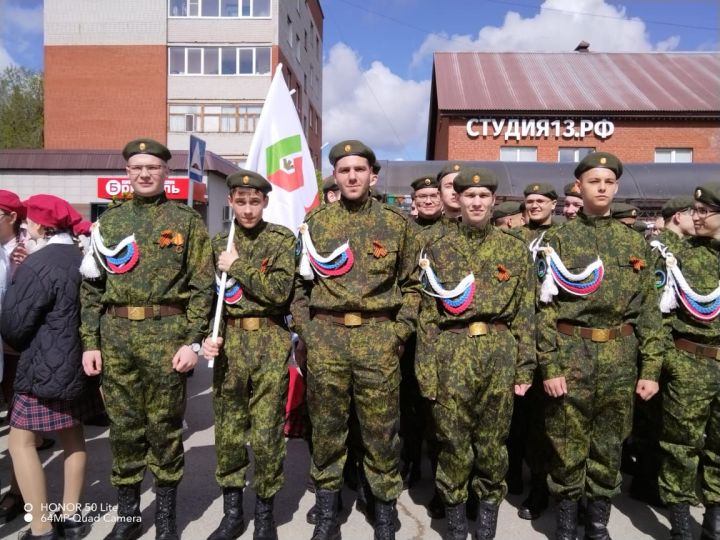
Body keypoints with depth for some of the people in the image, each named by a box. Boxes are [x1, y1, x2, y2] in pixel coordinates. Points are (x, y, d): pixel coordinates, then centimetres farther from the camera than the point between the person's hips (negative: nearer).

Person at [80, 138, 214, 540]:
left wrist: (193, 341, -10)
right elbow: (92, 287, 11)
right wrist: (90, 341, 4)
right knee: (124, 427, 11)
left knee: (164, 426, 6)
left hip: (167, 334, -3)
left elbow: (203, 286, -3)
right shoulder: (109, 221, 11)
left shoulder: (187, 220, 1)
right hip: (115, 336, 3)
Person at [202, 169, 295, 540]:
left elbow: (280, 290, -13)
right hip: (229, 343, 3)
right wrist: (206, 336, -6)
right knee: (228, 432, 9)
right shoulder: (219, 243, 10)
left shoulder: (282, 239, 0)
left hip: (270, 344, -3)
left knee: (266, 434, 2)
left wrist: (237, 266, -10)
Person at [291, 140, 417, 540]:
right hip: (325, 338, 1)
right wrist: (306, 330, 2)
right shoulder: (316, 222, 8)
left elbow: (411, 283, 8)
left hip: (378, 339, -1)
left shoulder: (397, 223, 5)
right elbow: (301, 283, 11)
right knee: (327, 425, 10)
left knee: (381, 427, 6)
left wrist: (400, 330, -2)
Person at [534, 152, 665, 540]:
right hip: (570, 355, -2)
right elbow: (545, 307, -5)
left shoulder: (635, 243, 9)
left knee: (609, 446, 13)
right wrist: (549, 366, -11)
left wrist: (651, 368, 1)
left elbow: (649, 309, 7)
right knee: (568, 446, 6)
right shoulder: (558, 239, 0)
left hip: (620, 358, 3)